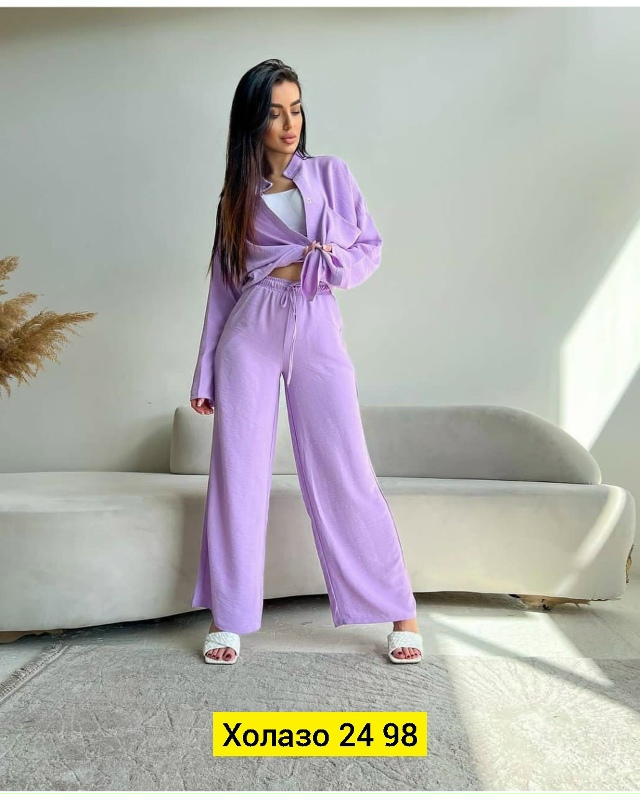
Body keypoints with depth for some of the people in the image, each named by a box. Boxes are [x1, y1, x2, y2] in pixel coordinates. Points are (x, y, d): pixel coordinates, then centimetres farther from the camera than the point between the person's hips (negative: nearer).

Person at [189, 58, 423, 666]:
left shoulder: (331, 172, 10)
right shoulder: (237, 195, 13)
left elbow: (371, 247, 9)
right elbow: (223, 285, 13)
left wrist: (319, 265, -11)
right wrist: (205, 373, 11)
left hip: (317, 332, -1)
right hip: (250, 335, 2)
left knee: (345, 474, -3)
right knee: (237, 474, 1)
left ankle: (400, 611, 8)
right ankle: (228, 616, 14)